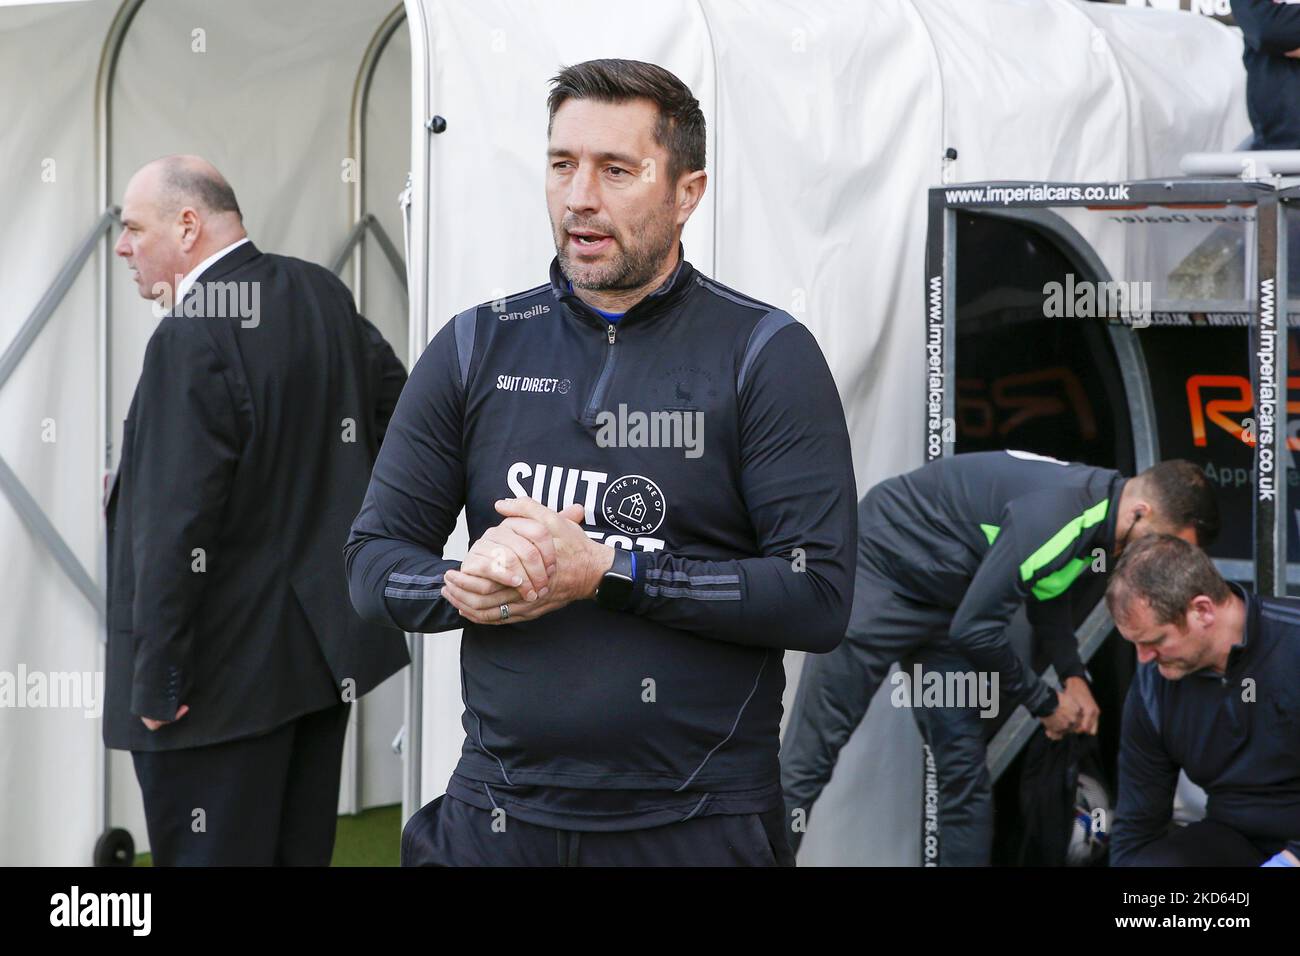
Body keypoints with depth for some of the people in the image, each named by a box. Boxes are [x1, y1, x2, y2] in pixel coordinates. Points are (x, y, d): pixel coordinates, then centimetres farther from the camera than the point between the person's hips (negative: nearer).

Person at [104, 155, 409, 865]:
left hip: (229, 673, -9)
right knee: (302, 850, 17)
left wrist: (155, 681, -19)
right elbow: (396, 401, 20)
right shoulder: (324, 294, 5)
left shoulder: (192, 339, -21)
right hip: (329, 649, 9)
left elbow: (174, 530, -24)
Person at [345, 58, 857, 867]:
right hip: (498, 819, 3)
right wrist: (467, 587, -15)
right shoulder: (476, 347, 7)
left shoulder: (769, 356, -4)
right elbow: (374, 562, 7)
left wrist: (605, 573, -18)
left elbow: (819, 596, -13)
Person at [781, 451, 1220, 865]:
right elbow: (975, 628, -29)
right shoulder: (1056, 517, -32)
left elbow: (1047, 586, 17)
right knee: (811, 753, -10)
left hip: (942, 601, 10)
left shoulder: (1096, 499, -3)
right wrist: (1046, 702, -15)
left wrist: (1073, 676, 4)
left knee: (965, 773, 3)